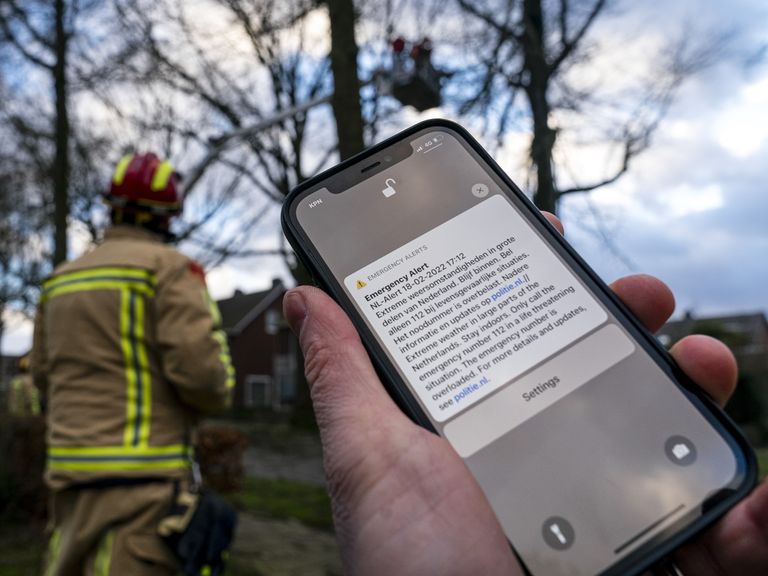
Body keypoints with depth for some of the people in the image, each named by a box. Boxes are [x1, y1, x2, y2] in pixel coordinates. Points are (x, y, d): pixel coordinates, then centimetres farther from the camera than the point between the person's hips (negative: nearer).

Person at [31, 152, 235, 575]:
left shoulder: (61, 279, 13)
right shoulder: (170, 267, -8)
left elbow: (45, 375, 19)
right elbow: (202, 369, -18)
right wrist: (217, 393, 4)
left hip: (69, 465, 8)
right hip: (140, 474, -7)